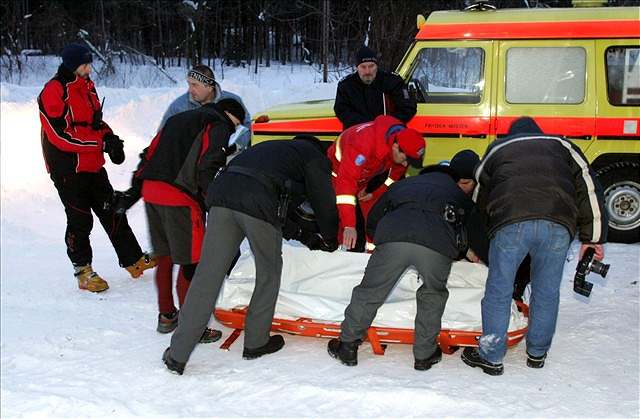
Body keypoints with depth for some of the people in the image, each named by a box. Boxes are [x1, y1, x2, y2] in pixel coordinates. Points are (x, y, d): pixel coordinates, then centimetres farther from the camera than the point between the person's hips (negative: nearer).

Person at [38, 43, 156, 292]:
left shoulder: (86, 87, 10)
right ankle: (83, 272, 16)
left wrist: (109, 136, -2)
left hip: (93, 165, 8)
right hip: (67, 168, -8)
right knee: (80, 221, 1)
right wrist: (102, 142, -23)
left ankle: (134, 260, 22)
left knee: (112, 211, 12)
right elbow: (61, 134, -22)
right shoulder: (53, 92, -15)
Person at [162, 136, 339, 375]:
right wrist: (331, 240, 36)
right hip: (259, 205, -6)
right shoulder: (315, 157, 21)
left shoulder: (277, 149, 40)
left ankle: (177, 355, 3)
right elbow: (324, 202, 20)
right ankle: (255, 343, 24)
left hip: (221, 194, 6)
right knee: (269, 273, 16)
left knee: (207, 275, 3)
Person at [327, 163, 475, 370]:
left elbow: (371, 222, 37)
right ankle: (424, 355, 29)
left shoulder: (402, 184, 40)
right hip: (438, 245, 0)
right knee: (432, 296, 25)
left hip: (393, 236, 1)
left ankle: (348, 346, 27)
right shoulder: (458, 193, 39)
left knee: (369, 291, 16)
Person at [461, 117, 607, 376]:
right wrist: (593, 237, 18)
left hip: (510, 222, -1)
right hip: (559, 225, 1)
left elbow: (479, 196, 33)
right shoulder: (561, 145, 31)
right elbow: (587, 186, 19)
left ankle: (491, 357, 17)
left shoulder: (497, 148, 32)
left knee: (499, 291, 10)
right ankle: (537, 354, 30)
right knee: (547, 292, 17)